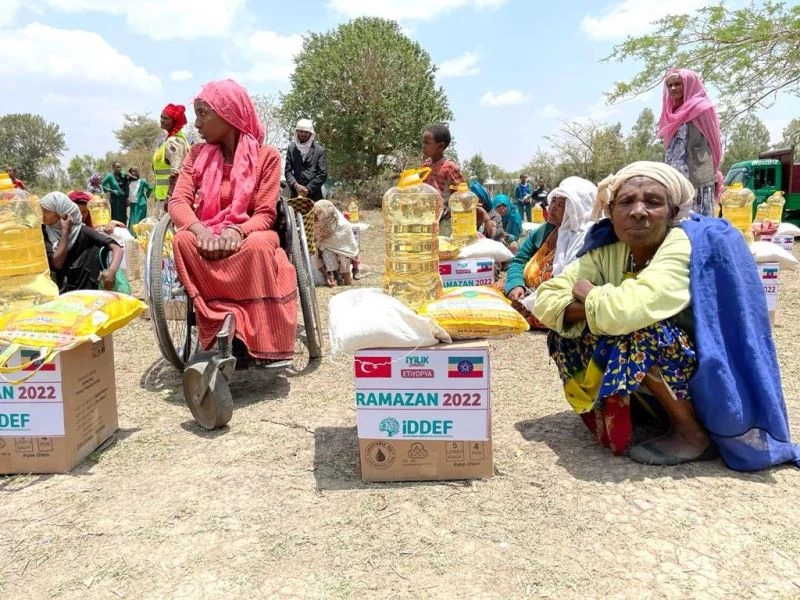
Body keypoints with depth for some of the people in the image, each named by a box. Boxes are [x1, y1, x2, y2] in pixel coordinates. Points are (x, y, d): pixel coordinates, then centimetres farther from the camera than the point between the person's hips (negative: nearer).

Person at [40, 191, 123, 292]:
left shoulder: (81, 232, -10)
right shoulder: (44, 231, -5)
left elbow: (117, 248, -22)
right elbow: (57, 263, -17)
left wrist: (112, 271, -41)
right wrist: (65, 232, -19)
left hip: (83, 286, -1)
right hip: (57, 288, 2)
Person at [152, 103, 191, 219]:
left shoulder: (173, 142, -15)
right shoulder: (170, 138, 16)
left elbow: (175, 172, -21)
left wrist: (169, 197, -24)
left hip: (169, 193, -10)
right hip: (166, 192, 10)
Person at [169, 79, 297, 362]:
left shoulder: (266, 156, 0)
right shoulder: (198, 154, 9)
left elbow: (265, 215, -7)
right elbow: (178, 202, -3)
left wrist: (237, 230, -29)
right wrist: (201, 231, -25)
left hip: (248, 237, -2)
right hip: (207, 239, 2)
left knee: (260, 245, -37)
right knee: (183, 240, -32)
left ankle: (262, 342, -28)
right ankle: (229, 321, -31)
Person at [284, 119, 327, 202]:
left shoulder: (319, 150, 2)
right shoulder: (291, 148, 9)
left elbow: (323, 174, -2)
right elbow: (287, 171, 6)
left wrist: (308, 189, -10)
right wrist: (295, 185, -13)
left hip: (314, 195, -2)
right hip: (296, 194, 2)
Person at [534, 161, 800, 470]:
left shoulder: (691, 246, -24)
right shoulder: (608, 251, -6)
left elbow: (630, 312, -40)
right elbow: (546, 298, -8)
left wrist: (590, 295, -18)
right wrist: (595, 308, -27)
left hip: (711, 383, -6)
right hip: (652, 383, 7)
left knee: (639, 332, -31)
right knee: (566, 334, -4)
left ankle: (692, 432, -11)